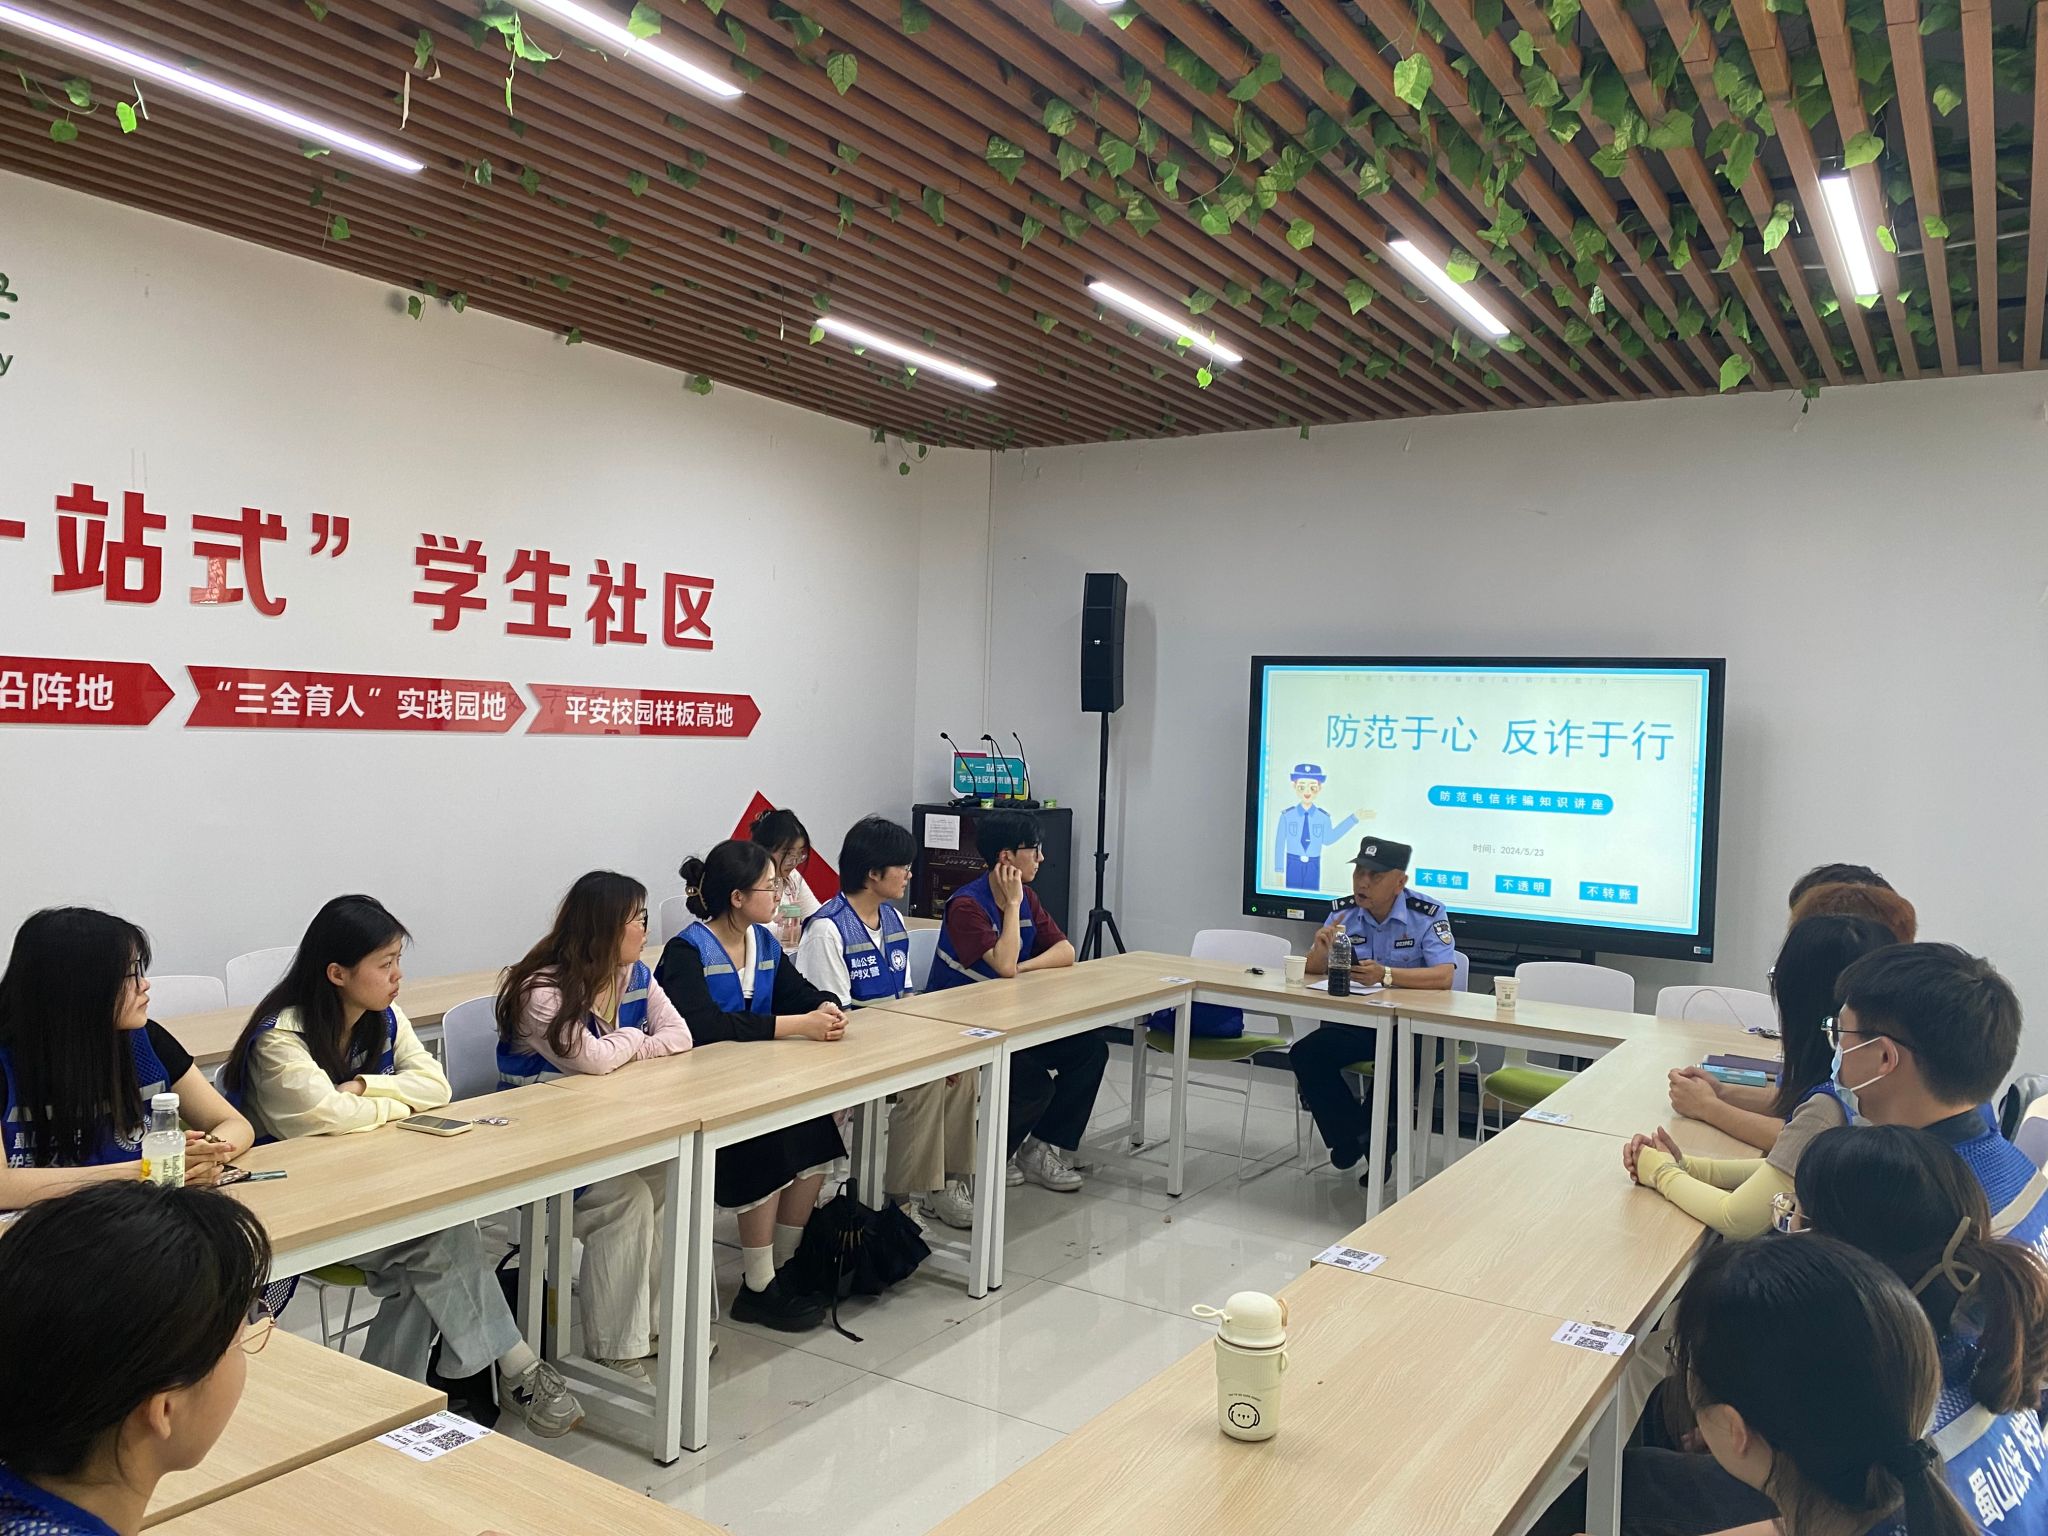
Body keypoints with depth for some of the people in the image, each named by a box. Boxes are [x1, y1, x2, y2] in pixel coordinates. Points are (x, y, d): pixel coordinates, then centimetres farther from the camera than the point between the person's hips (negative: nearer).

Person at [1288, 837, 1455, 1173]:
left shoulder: (1427, 915, -11)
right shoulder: (1344, 912, 3)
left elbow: (1444, 975, -23)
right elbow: (1313, 971, 4)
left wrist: (1386, 975, -36)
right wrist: (1321, 949, -21)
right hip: (1357, 1023, 4)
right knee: (1305, 1055, -17)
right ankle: (1352, 1135, 3)